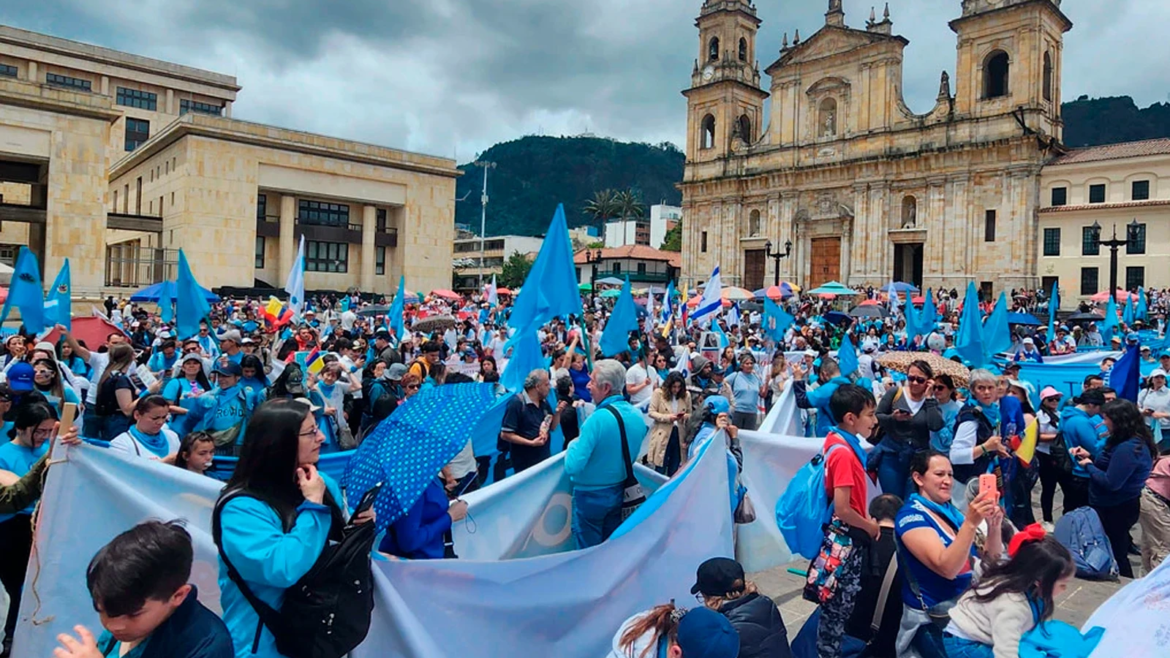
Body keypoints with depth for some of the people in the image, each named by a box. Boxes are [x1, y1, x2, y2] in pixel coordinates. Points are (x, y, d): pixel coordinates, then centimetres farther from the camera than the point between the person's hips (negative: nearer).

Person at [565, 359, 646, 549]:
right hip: (619, 492, 7)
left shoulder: (598, 419, -26)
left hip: (590, 495, -7)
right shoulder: (637, 416, -2)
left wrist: (573, 444, -8)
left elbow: (572, 466, -26)